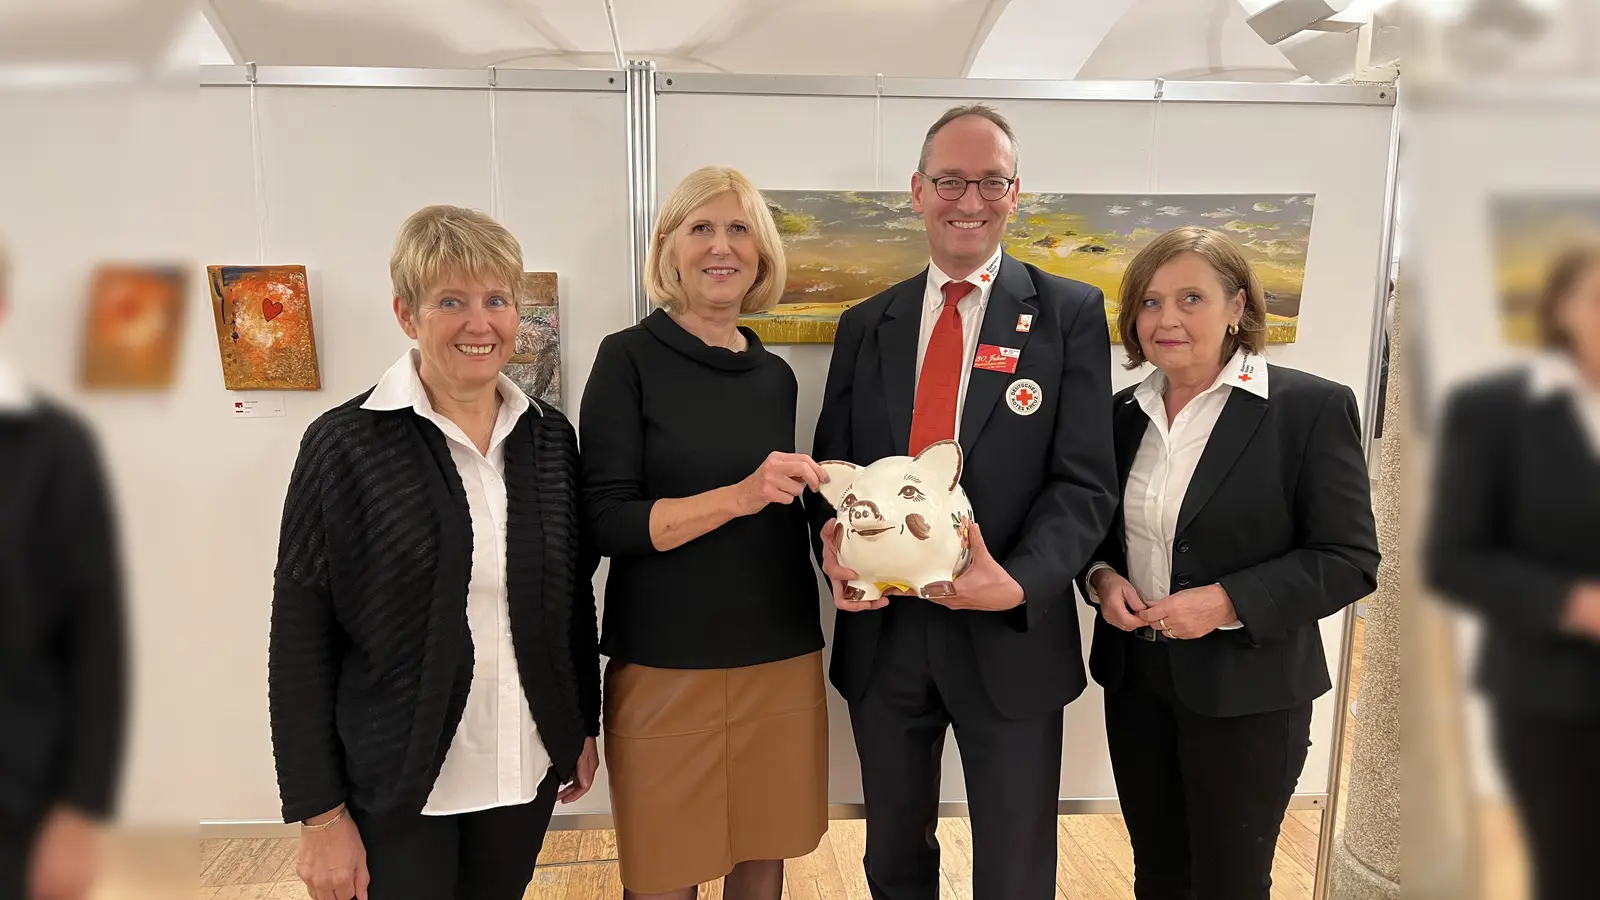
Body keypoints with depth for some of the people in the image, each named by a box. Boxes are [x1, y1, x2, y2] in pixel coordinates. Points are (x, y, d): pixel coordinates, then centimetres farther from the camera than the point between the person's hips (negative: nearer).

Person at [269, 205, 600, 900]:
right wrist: (321, 815, -10)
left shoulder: (549, 437, 0)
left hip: (528, 767, 4)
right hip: (395, 787, -4)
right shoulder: (346, 444, -12)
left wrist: (584, 729, 11)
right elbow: (299, 642, -10)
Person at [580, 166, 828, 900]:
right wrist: (740, 495, -23)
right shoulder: (629, 358, -6)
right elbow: (607, 521, -13)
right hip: (666, 666, -4)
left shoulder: (774, 375, 8)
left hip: (782, 658, 4)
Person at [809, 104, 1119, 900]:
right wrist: (836, 546, -15)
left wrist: (1020, 581, -25)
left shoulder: (1070, 314, -3)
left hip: (1010, 636, -2)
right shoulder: (865, 325, 6)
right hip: (881, 634, 3)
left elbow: (1085, 481, -9)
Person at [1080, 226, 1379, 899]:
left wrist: (1226, 602, -23)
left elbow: (1350, 560, -12)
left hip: (1247, 691, -5)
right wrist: (1102, 578, -6)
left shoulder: (1311, 407, -11)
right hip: (1136, 678, 5)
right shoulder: (1123, 413, 5)